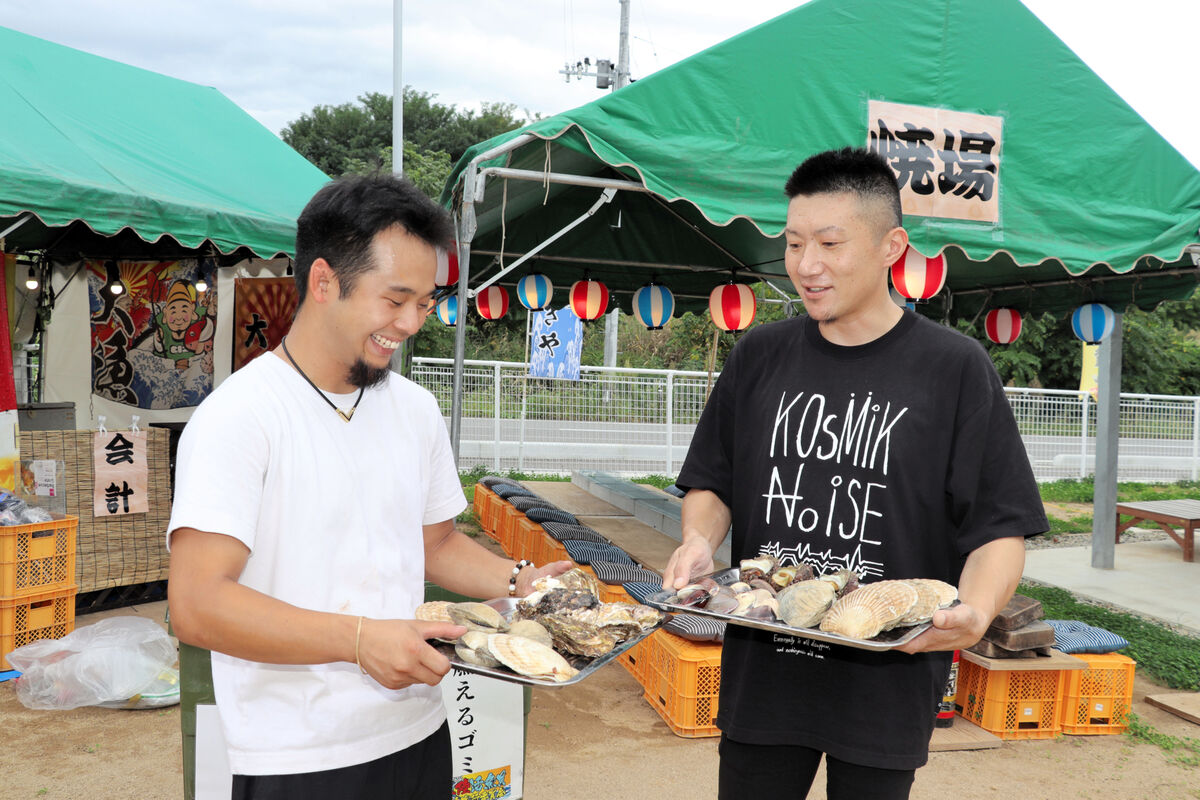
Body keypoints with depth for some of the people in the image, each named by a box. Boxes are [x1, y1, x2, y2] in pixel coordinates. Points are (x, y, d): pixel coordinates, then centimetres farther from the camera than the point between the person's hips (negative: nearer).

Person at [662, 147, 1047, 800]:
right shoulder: (758, 357, 3)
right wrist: (699, 540, -10)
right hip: (761, 669, 3)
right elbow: (711, 482, 10)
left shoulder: (955, 367, -7)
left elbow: (1000, 527, -6)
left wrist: (975, 610, -24)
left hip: (888, 679, -2)